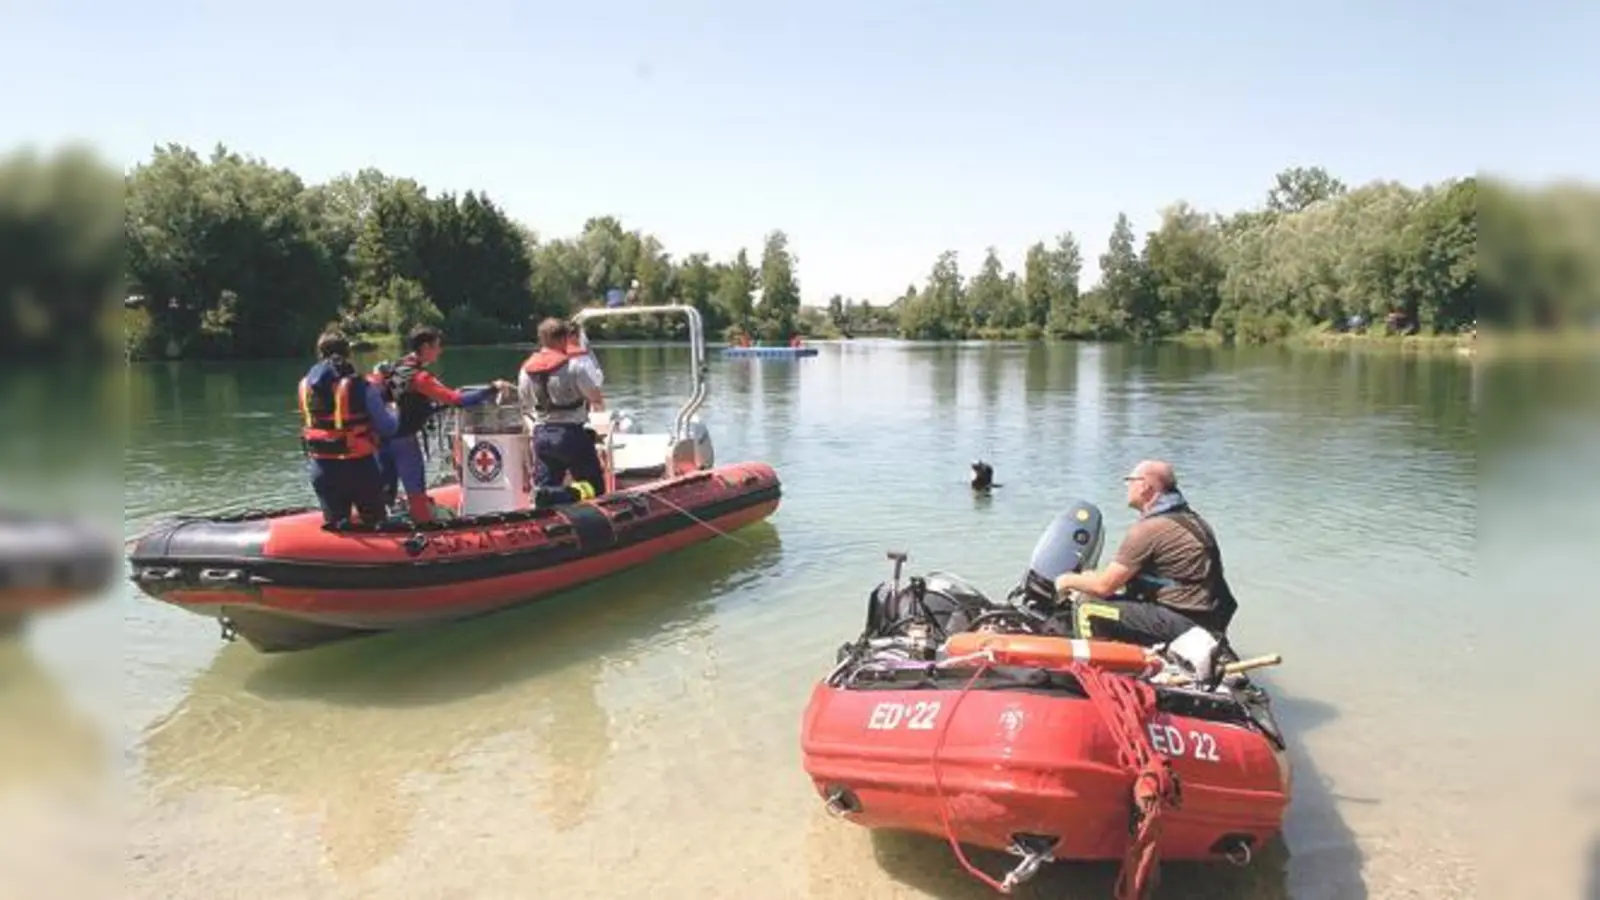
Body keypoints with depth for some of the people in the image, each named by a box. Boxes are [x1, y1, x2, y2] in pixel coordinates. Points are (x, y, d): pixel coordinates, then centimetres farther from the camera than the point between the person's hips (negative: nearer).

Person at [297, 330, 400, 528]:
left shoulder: (305, 385, 1)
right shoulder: (361, 387, -13)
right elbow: (387, 428, -10)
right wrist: (394, 412, 12)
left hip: (322, 469, 4)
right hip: (358, 467, -4)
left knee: (334, 525, 16)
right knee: (375, 523, 10)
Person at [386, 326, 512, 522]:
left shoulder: (400, 366, 6)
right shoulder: (419, 376, -22)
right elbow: (456, 399, -30)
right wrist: (493, 389, -27)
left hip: (387, 437, 9)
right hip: (405, 440, -9)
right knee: (418, 497, -4)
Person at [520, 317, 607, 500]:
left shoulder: (527, 369, 6)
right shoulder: (574, 364, -12)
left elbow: (527, 404, 12)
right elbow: (595, 395, -11)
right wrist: (599, 403, 11)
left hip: (541, 434, 6)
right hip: (572, 433, -5)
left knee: (543, 490, 11)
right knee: (594, 486, 3)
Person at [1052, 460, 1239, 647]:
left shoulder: (1149, 528, -15)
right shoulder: (1188, 517, 14)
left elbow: (1104, 586, -13)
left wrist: (1070, 580, 6)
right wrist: (1092, 576, 22)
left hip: (1183, 621, -10)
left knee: (1087, 609, -8)